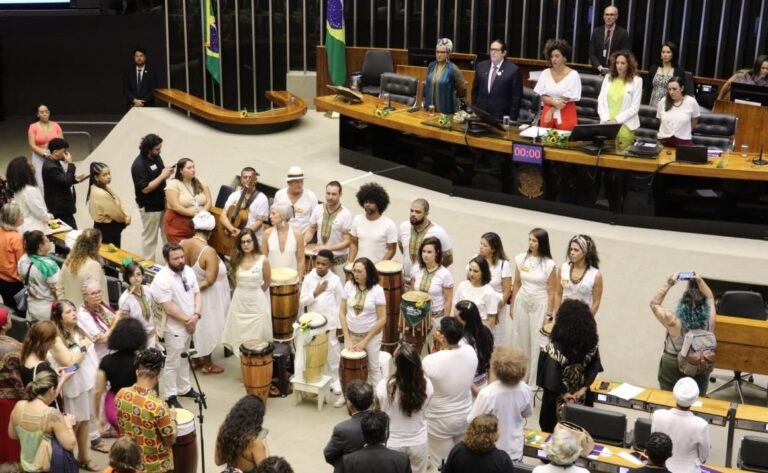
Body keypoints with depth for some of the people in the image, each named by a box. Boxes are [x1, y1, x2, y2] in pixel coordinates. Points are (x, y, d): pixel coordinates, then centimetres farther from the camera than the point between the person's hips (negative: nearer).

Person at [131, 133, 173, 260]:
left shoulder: (156, 157, 1)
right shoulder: (139, 165, -22)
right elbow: (145, 189, -23)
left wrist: (167, 172, -7)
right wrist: (163, 176, -23)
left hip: (162, 202, 7)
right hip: (149, 207, -7)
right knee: (150, 238, 6)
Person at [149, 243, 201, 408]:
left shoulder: (188, 271, -1)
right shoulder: (162, 279, -24)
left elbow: (197, 294, 3)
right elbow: (168, 308, -24)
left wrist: (196, 315, -13)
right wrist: (187, 320, -15)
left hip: (189, 325, 8)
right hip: (174, 328, -7)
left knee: (184, 359, 23)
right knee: (172, 363, 5)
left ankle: (184, 388, 39)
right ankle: (170, 396, 18)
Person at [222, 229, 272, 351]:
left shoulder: (263, 260, -11)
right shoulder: (236, 260, -2)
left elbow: (267, 282, 3)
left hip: (257, 302, -3)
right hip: (239, 301, 3)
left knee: (257, 337, 3)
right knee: (240, 335, 7)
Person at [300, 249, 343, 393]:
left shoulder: (335, 280, -7)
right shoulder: (308, 278, -5)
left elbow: (340, 303, -1)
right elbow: (302, 302, -4)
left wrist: (340, 324, -4)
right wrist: (315, 293, -18)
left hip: (331, 323, -1)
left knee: (332, 351, 8)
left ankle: (335, 380, 21)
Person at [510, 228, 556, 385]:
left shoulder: (549, 264, -11)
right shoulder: (521, 259, -1)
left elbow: (552, 292, -6)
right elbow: (516, 285, 7)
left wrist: (549, 314, -6)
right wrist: (512, 307, 11)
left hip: (540, 305, -3)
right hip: (522, 303, 4)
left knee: (538, 342, 2)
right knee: (520, 340, 11)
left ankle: (535, 382, 15)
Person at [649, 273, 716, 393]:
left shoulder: (675, 321, -28)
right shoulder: (709, 321, -20)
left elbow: (654, 304, -12)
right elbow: (710, 298, 2)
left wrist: (668, 284, -14)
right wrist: (700, 281, -5)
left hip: (672, 367, -2)